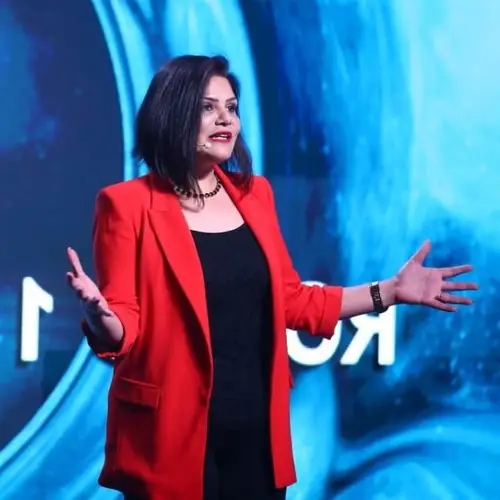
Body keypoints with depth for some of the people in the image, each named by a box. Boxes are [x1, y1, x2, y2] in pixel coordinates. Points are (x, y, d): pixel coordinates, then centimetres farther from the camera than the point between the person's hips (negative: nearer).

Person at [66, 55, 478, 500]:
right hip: (173, 432, -5)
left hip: (256, 425, 5)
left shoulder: (254, 194, 10)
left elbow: (289, 300, 15)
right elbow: (124, 329, -9)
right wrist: (100, 314, -32)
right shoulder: (128, 204, -7)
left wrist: (391, 292, 10)